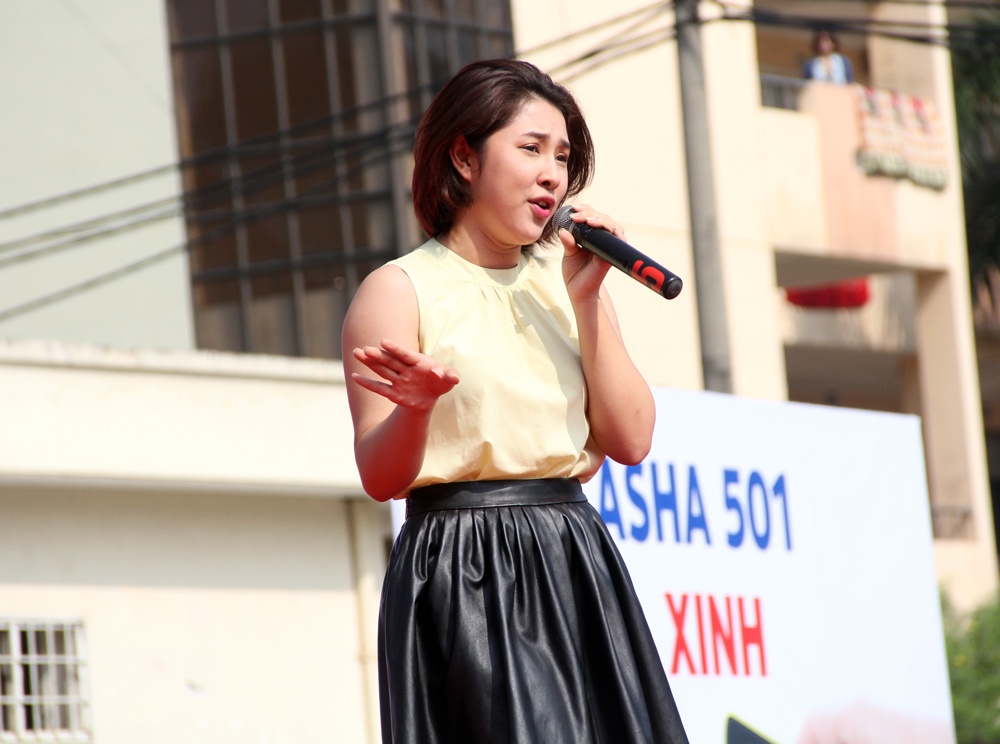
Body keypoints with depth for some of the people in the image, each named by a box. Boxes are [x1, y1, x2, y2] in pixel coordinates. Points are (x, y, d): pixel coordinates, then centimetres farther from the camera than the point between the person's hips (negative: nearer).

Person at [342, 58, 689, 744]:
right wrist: (417, 405, -28)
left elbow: (629, 442, 4)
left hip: (576, 571, 5)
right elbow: (381, 478, -7)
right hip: (464, 581, -5)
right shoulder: (401, 290, -2)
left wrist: (587, 299, -1)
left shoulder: (565, 280, 13)